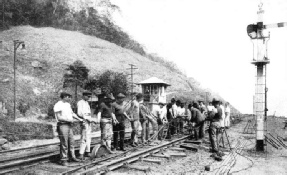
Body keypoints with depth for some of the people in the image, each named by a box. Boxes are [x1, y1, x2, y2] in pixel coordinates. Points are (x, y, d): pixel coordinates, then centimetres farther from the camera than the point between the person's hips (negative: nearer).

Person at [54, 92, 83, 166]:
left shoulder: (68, 104, 15)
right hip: (62, 125, -8)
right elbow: (59, 117, -16)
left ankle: (72, 157, 24)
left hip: (69, 125, 8)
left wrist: (79, 119, 11)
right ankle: (63, 160, 5)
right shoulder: (58, 105, -11)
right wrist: (69, 120, -13)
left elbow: (72, 113, 22)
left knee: (71, 142, 13)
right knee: (64, 144, -4)